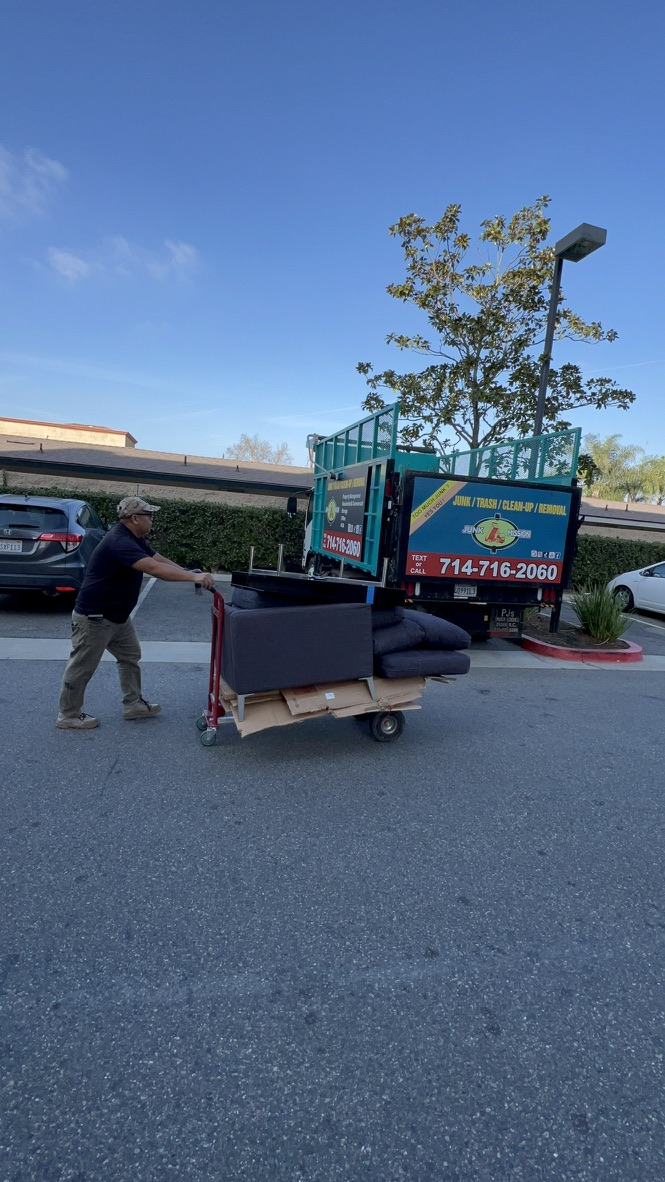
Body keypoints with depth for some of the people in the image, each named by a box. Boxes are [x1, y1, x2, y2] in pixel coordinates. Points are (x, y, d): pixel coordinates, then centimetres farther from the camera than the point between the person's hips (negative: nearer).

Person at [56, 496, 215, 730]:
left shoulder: (134, 539, 5)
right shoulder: (119, 542, -28)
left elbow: (160, 559, 6)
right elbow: (154, 568, -39)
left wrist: (190, 573, -7)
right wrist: (193, 577, -41)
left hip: (117, 615, 10)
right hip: (93, 617, -10)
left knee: (130, 657, 16)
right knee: (82, 667, 5)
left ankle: (133, 704, 27)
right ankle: (68, 716, 21)